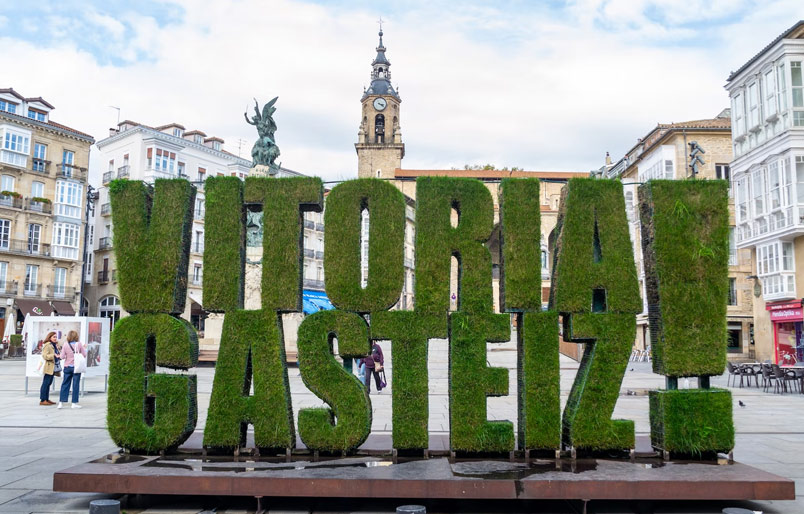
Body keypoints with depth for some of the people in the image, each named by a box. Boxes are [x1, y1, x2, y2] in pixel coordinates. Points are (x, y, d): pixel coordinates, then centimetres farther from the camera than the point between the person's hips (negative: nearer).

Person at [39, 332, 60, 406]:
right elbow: (44, 356, -18)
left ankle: (46, 399, 16)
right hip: (48, 368, -9)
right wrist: (54, 355, -26)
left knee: (49, 383, 12)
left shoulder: (55, 345, 19)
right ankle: (42, 400, -6)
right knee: (45, 383, -7)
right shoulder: (47, 345, -9)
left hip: (53, 368, 9)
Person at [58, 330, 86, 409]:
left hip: (67, 367, 2)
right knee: (75, 385, 3)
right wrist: (84, 348, 14)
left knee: (65, 384, 8)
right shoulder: (79, 344, -7)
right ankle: (74, 403, 5)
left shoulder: (65, 345, -4)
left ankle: (61, 402, 8)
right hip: (76, 367, -2)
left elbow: (62, 356, -4)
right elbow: (84, 355, -3)